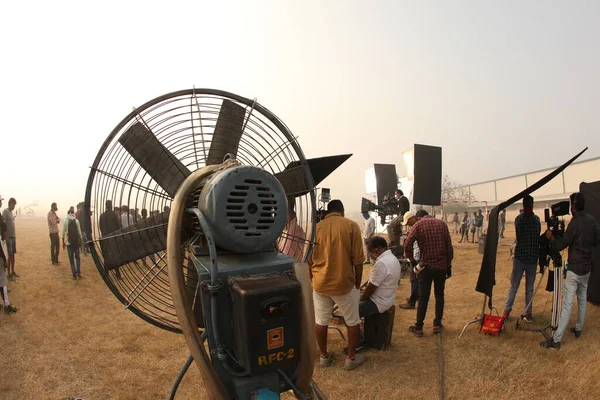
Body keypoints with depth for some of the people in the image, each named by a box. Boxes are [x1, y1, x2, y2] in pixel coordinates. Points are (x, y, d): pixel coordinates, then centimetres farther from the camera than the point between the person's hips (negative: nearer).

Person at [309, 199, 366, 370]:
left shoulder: (316, 227, 2)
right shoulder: (351, 225, -6)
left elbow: (309, 260, 7)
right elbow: (358, 259, -7)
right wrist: (357, 284, 5)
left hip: (320, 284, 3)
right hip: (344, 283, -2)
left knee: (321, 322, 16)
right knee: (353, 322, 15)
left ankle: (324, 356, 29)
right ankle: (351, 358, 24)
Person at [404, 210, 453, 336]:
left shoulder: (417, 225, -2)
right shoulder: (442, 223, 7)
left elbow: (407, 245, -12)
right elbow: (449, 246, 5)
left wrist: (412, 261, 1)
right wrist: (449, 265, 10)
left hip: (426, 265, -3)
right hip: (442, 265, 3)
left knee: (423, 297, 3)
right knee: (439, 295, 17)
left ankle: (418, 328, 9)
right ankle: (437, 324, 21)